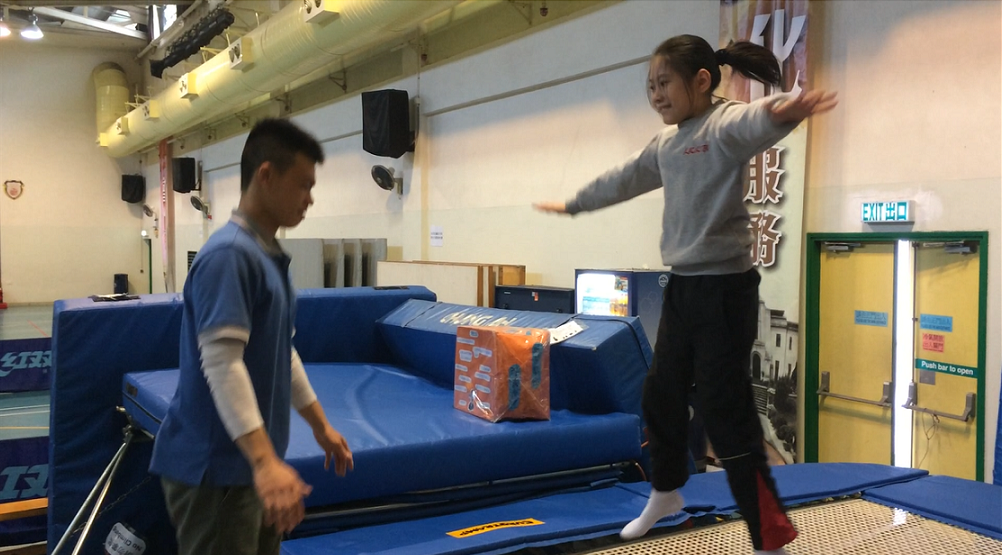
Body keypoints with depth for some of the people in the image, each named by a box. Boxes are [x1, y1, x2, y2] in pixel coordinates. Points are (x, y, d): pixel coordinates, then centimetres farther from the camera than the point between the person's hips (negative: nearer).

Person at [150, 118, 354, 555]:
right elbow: (222, 363, -26)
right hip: (215, 468, -9)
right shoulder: (229, 255, -18)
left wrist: (320, 425, 25)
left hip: (249, 464, 9)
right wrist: (265, 460, -33)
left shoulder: (270, 257, 12)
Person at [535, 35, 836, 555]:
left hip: (724, 289, -9)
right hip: (681, 287, 9)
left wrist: (784, 110, -62)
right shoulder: (664, 143, 14)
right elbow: (623, 179, 30)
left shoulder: (723, 126, -13)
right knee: (660, 394, 20)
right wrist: (572, 204, 44)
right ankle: (665, 493, 44)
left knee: (726, 413, -8)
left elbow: (755, 121, -38)